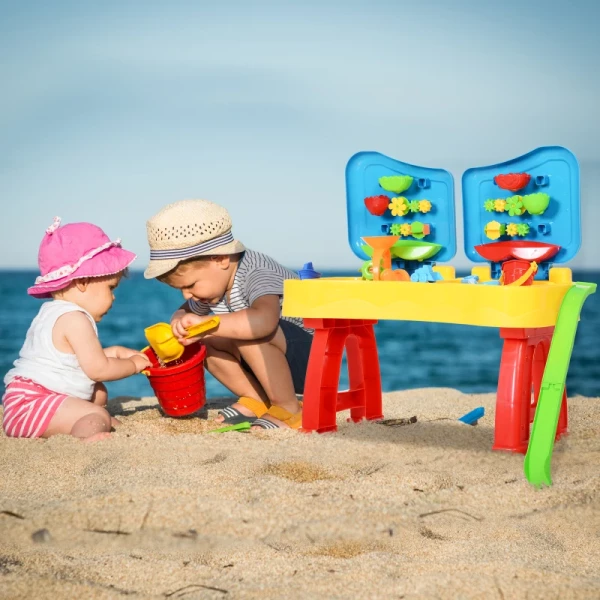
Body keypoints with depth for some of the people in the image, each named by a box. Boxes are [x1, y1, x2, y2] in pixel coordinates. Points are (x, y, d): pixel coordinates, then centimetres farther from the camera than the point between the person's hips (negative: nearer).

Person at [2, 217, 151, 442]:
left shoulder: (54, 313, 19)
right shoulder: (74, 319, -15)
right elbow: (97, 369, -14)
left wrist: (114, 352, 19)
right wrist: (133, 364, 2)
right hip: (31, 404, -11)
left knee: (98, 394, 23)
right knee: (98, 417, -28)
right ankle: (84, 440, -57)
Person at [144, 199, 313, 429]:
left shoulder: (257, 273, -27)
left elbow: (264, 320, -49)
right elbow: (185, 312, 18)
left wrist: (205, 324, -48)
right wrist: (179, 324, -6)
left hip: (312, 355, -9)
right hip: (280, 361, 9)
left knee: (249, 332, -35)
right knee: (205, 340, -4)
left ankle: (289, 409, -18)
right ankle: (258, 402, 1)